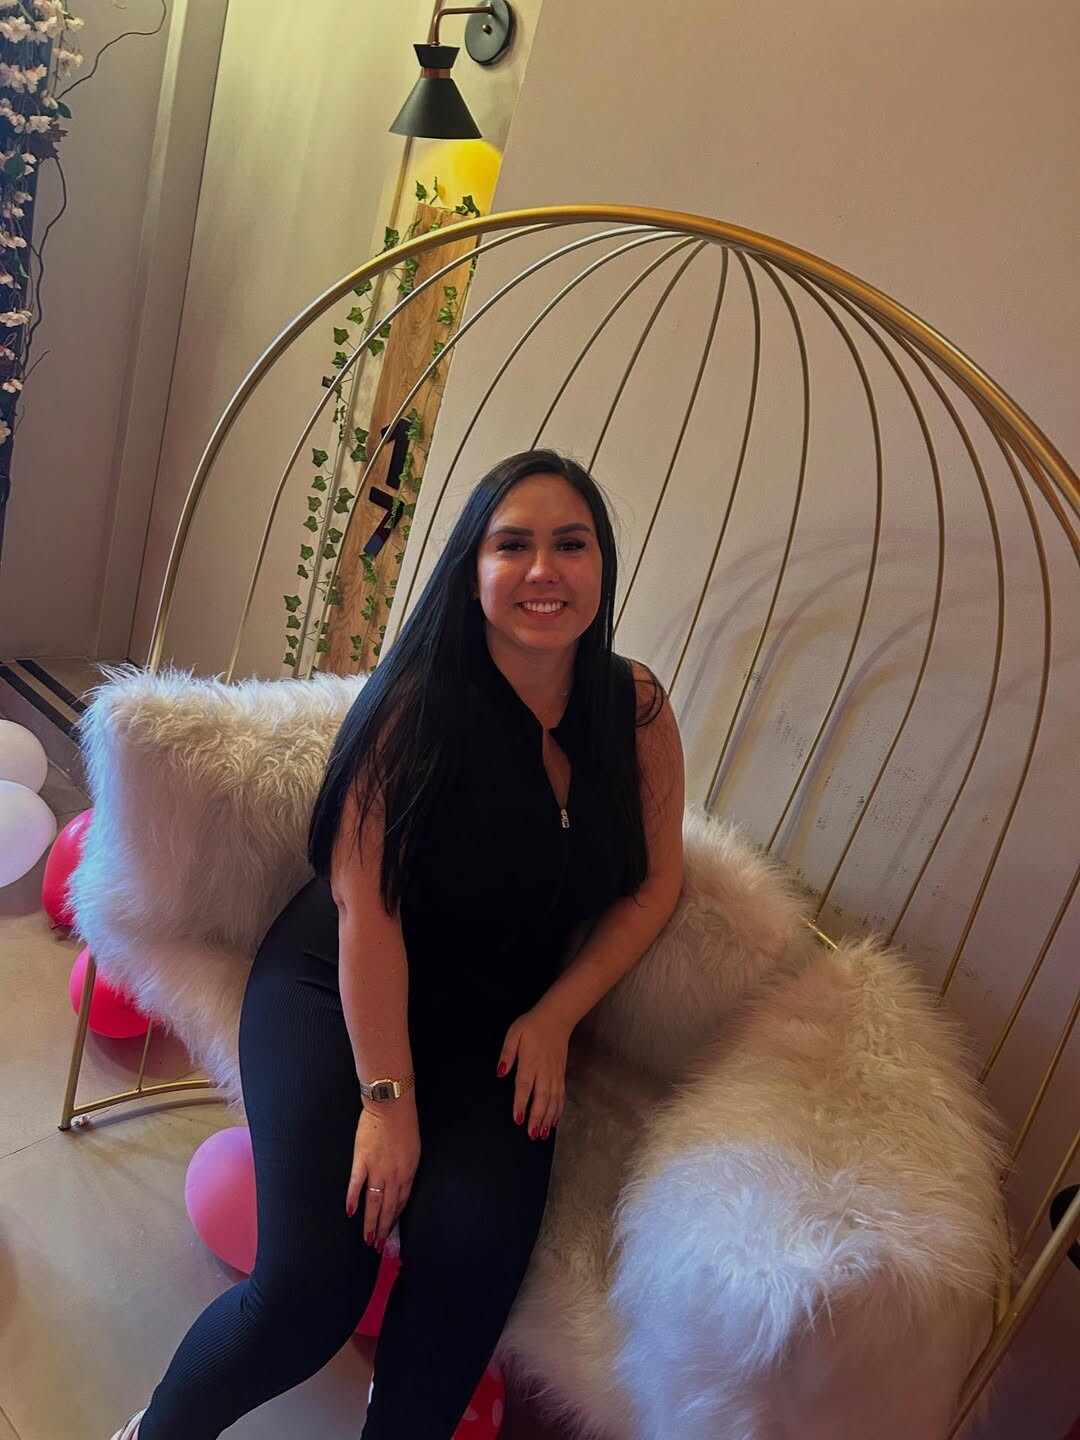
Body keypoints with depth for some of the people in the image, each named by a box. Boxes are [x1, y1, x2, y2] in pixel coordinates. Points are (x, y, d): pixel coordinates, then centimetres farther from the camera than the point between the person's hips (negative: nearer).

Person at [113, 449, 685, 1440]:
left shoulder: (636, 709, -4)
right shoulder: (422, 700, -18)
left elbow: (653, 883, 3)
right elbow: (364, 899, -18)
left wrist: (554, 1017, -5)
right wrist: (387, 1097, -18)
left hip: (493, 1022, 4)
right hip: (338, 995, -3)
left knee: (476, 1247, -20)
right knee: (313, 1288, -16)